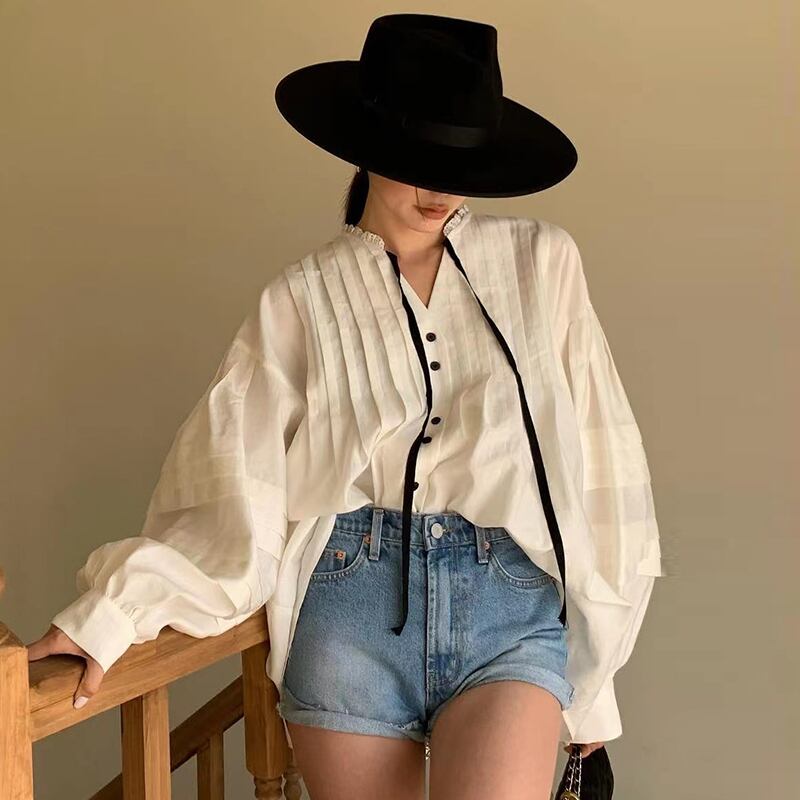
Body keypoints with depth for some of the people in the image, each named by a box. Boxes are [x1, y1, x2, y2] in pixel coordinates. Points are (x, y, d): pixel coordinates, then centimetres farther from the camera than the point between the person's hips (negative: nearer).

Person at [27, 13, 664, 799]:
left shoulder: (540, 263, 8)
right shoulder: (303, 299, 6)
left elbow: (596, 462, 10)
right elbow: (229, 487, -1)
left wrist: (590, 665, 10)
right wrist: (110, 611, -14)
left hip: (513, 610, 0)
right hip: (351, 602, 0)